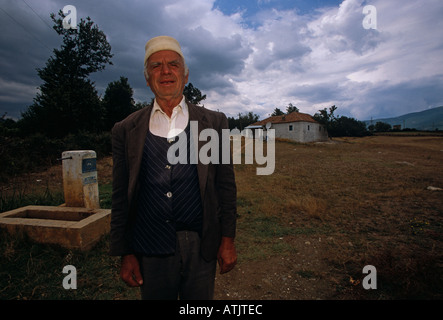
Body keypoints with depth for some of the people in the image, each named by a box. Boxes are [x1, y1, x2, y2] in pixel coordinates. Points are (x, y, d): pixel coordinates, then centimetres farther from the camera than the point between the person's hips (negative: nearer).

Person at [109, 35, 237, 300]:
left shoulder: (214, 123, 0)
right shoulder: (126, 131, 0)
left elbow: (226, 185, 0)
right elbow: (121, 197, 2)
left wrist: (228, 240, -1)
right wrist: (125, 253, 3)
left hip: (201, 247, 0)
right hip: (150, 250, 1)